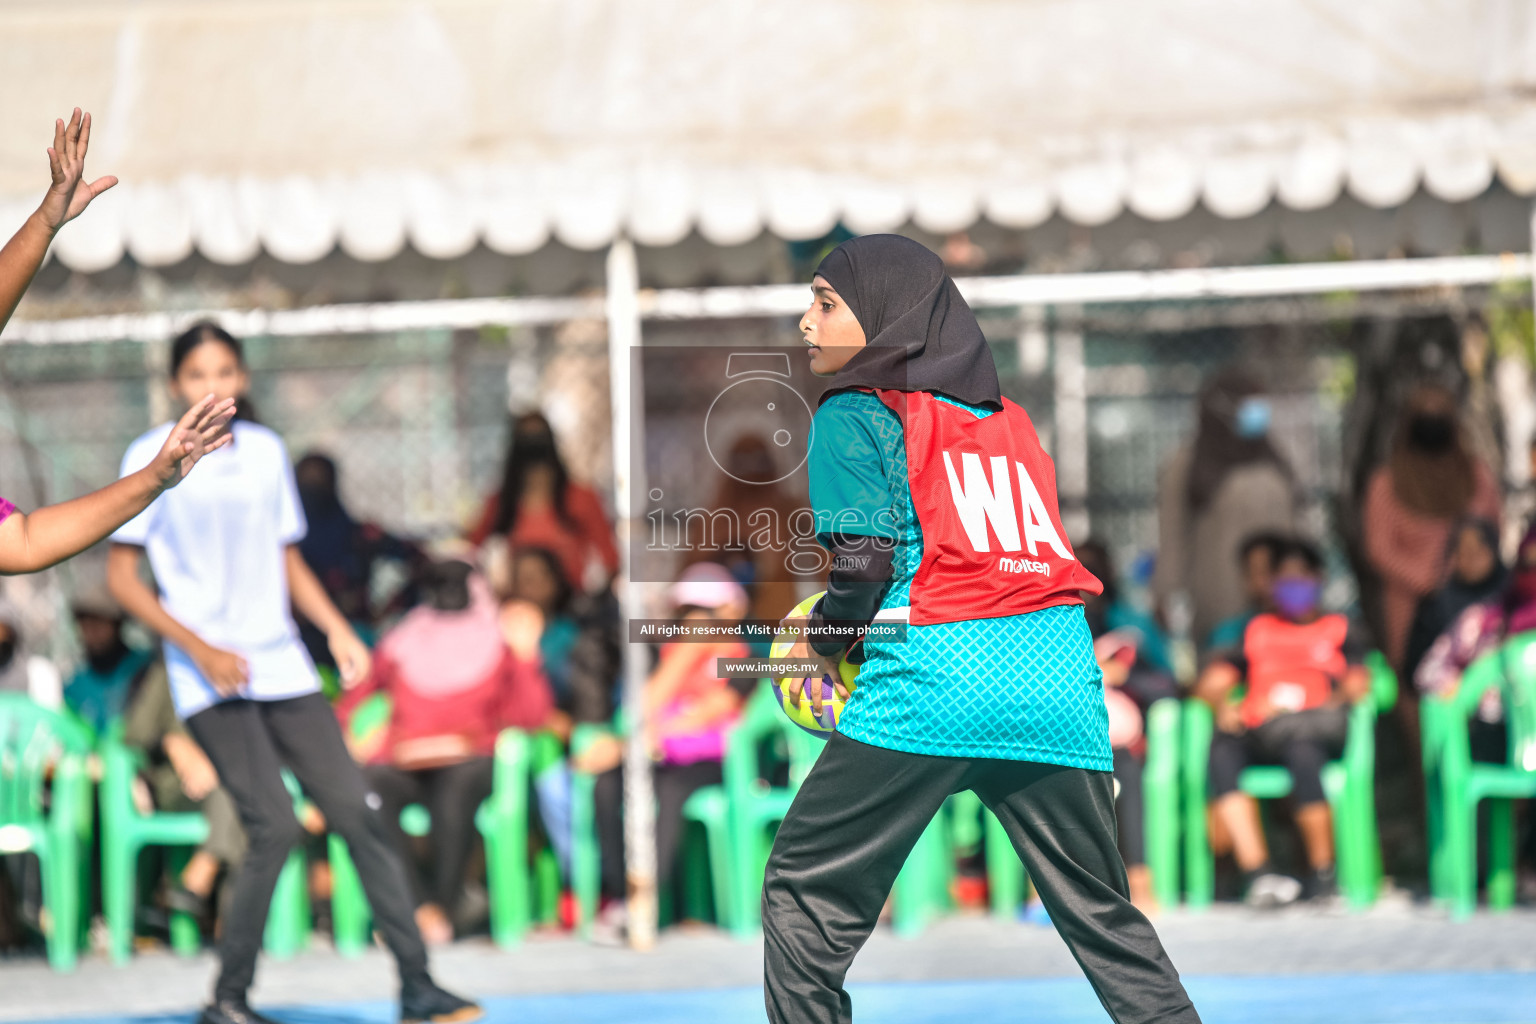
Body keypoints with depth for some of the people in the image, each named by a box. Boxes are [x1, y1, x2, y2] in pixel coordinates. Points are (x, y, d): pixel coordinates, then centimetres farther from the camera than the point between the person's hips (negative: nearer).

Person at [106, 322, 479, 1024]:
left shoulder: (266, 452, 13)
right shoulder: (152, 458, -3)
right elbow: (122, 577, -3)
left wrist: (339, 631, 8)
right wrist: (200, 647, -13)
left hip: (282, 666, 5)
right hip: (210, 678, -5)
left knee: (357, 813, -2)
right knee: (274, 825, -16)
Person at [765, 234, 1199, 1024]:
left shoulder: (854, 415, 4)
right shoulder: (1009, 420, 22)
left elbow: (864, 557, -6)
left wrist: (823, 639, 12)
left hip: (934, 683, -6)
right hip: (1061, 677, 6)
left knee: (805, 887, 6)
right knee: (1102, 913, 10)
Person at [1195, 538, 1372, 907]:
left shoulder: (1341, 630, 27)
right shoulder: (1257, 631, 34)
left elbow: (1358, 683, 10)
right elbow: (1210, 682, 23)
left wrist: (1337, 700, -12)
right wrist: (1222, 706, 0)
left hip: (1315, 730, -2)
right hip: (1258, 733, 2)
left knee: (1302, 752, -41)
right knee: (1223, 749, -35)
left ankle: (1323, 873, -27)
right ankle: (1258, 873, -41)